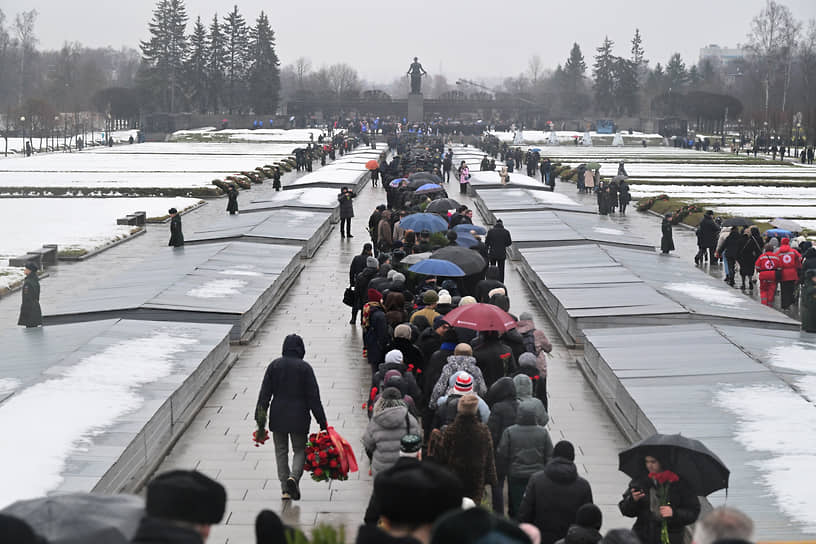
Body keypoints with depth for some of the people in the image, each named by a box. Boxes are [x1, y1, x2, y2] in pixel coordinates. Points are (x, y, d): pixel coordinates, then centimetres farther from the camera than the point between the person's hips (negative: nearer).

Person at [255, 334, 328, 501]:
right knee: (300, 449, 10)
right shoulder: (305, 368, -6)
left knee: (281, 451, 11)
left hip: (278, 416, 2)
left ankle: (285, 489, 8)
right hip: (299, 417, -2)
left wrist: (260, 418, 4)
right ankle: (294, 476, -16)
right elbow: (314, 397, -7)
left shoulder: (274, 365, 1)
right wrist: (322, 422, -3)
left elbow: (264, 393, 0)